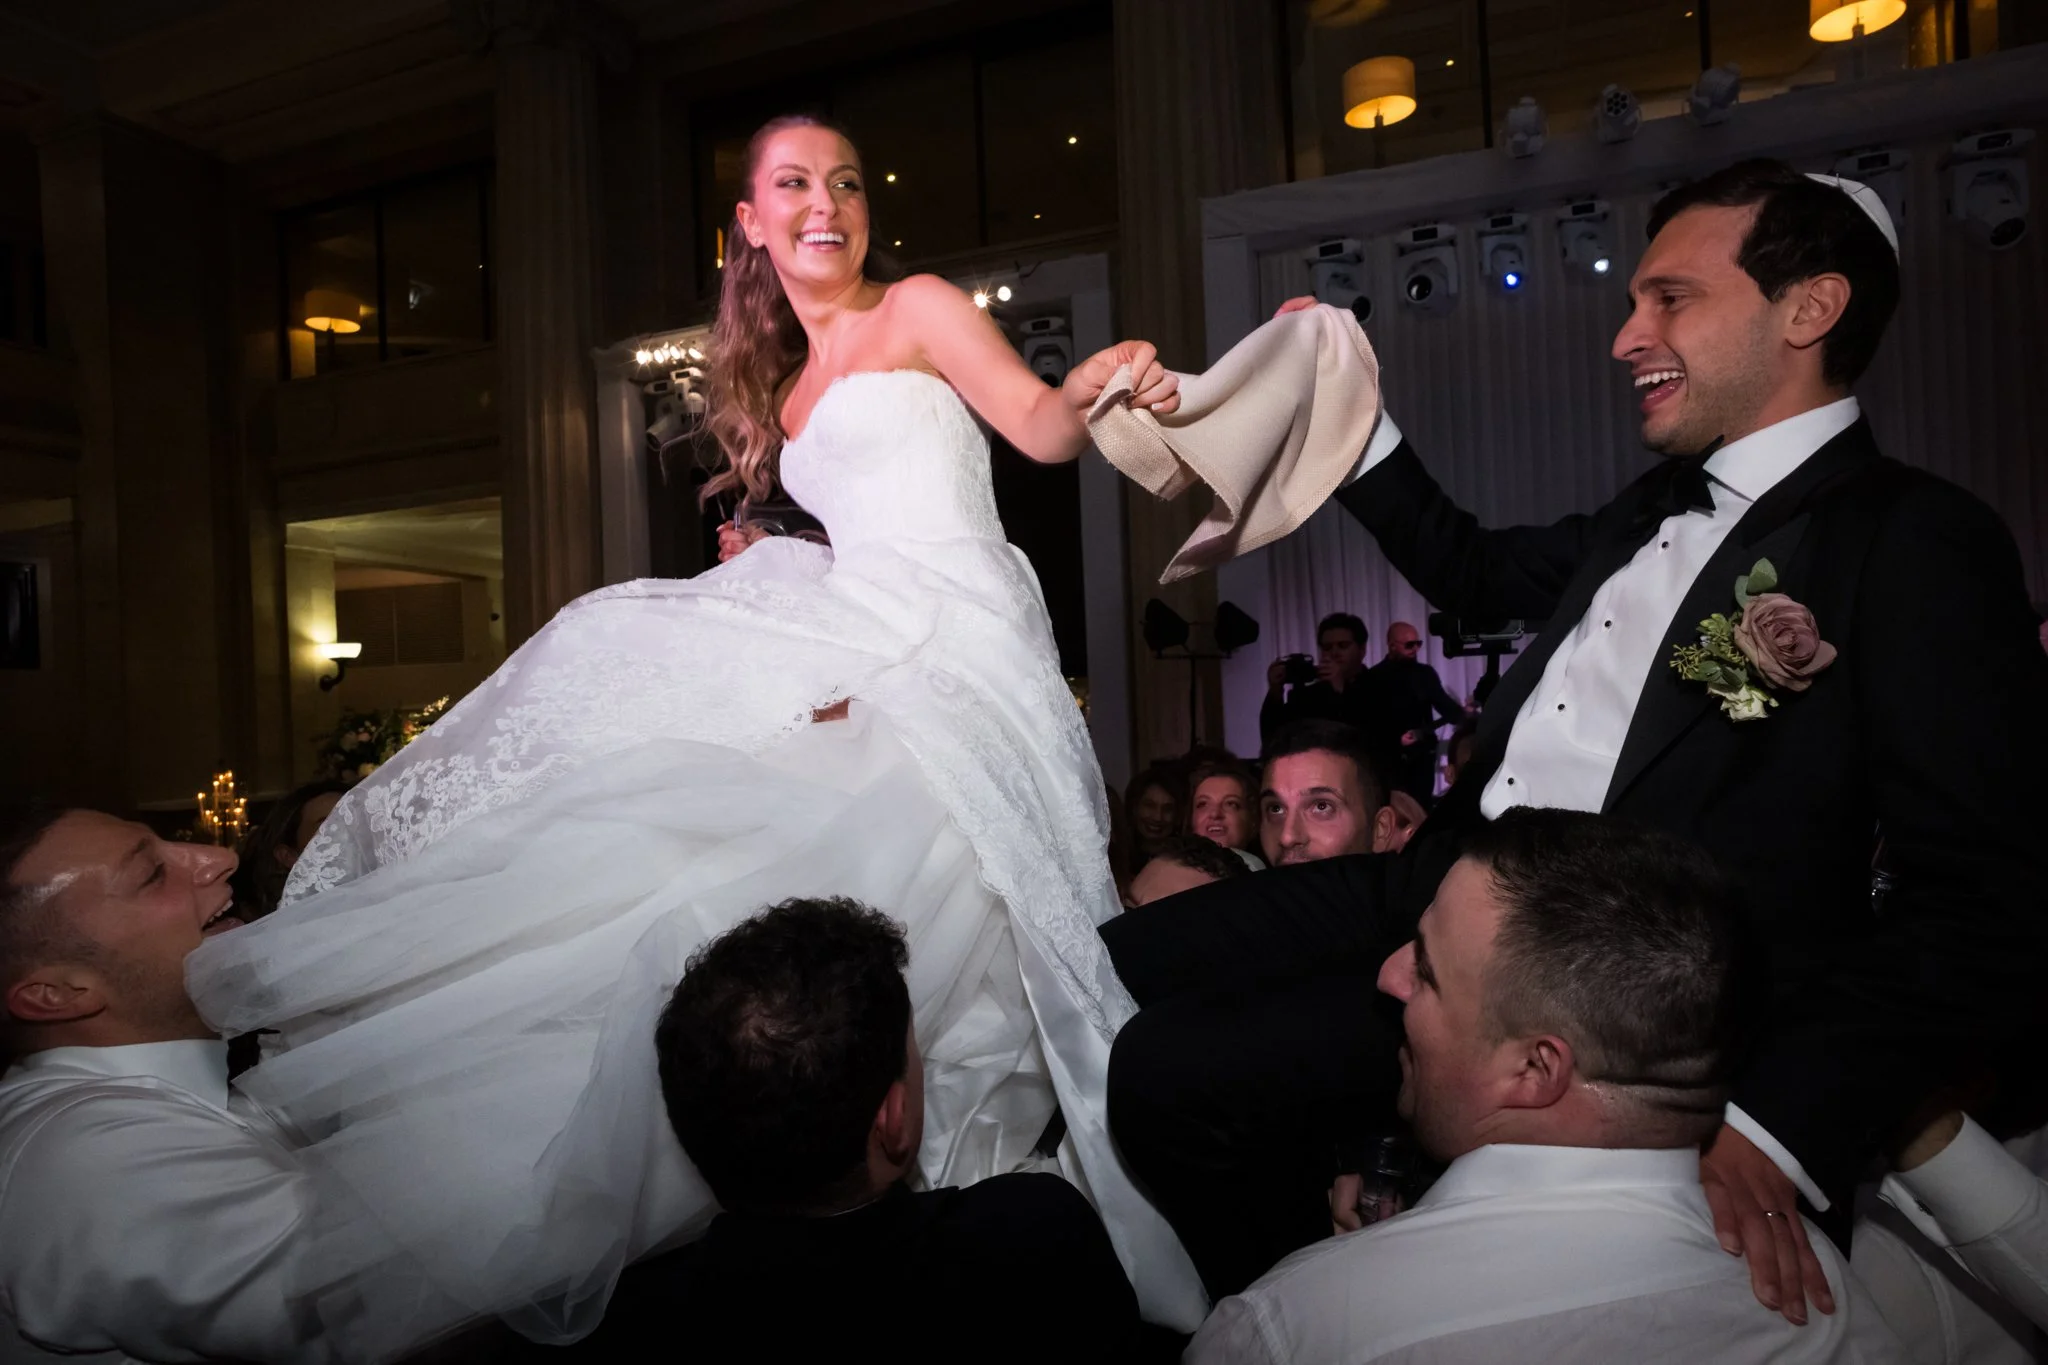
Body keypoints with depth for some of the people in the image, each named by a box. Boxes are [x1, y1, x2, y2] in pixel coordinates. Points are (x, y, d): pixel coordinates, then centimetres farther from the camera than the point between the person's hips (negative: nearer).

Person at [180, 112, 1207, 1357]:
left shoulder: (921, 313, 8)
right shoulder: (784, 390, 27)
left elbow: (1040, 428, -9)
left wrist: (1096, 388, -29)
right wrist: (759, 569, 9)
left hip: (951, 648, -7)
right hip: (857, 643, 8)